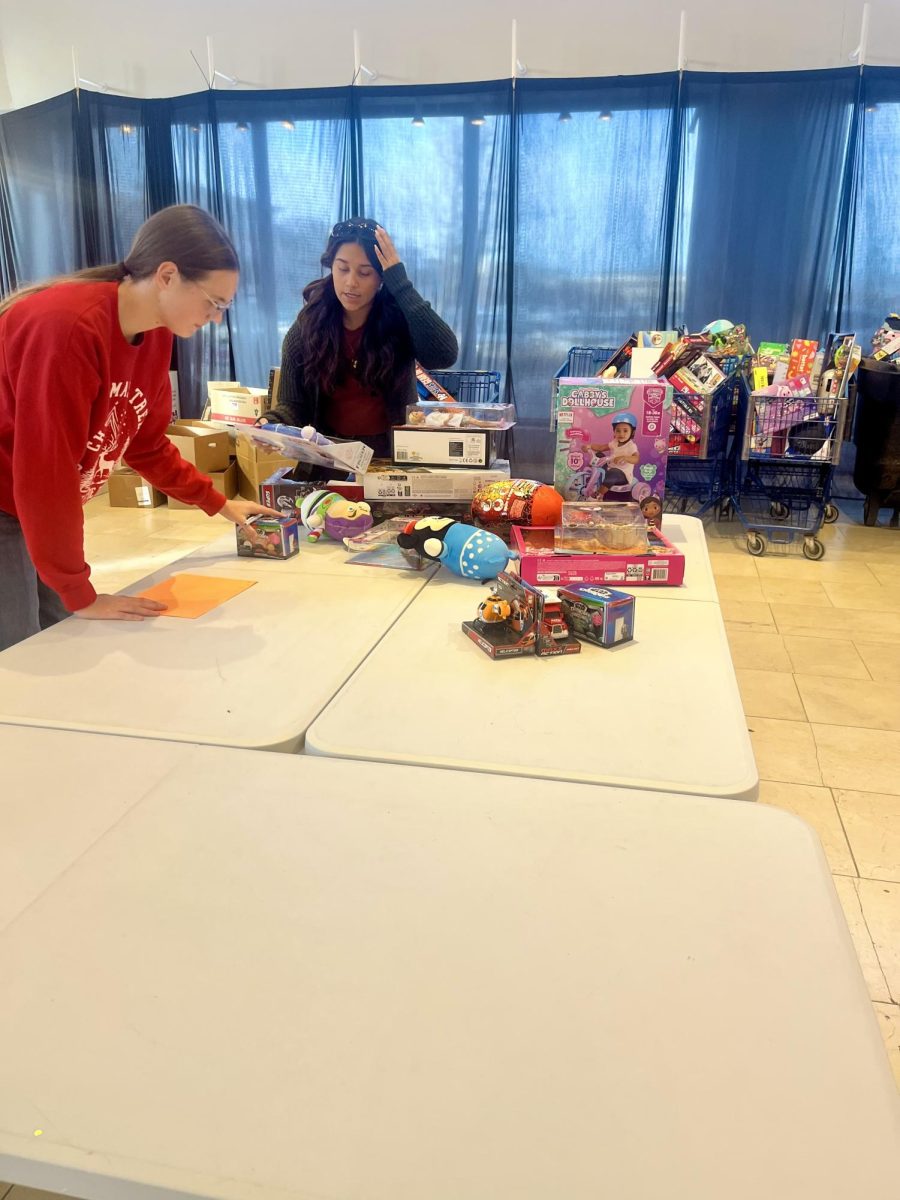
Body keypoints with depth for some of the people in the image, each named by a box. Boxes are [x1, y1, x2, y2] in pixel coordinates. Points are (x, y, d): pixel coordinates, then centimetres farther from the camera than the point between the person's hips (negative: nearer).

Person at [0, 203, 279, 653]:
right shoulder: (68, 325, -29)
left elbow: (148, 445, 12)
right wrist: (80, 595, -22)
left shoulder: (155, 335, -1)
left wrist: (220, 504, 10)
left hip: (37, 511, 8)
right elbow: (45, 469, -28)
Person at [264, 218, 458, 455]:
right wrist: (271, 424, -26)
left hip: (394, 455, -2)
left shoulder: (400, 319, -6)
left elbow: (445, 356, -24)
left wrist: (401, 285, -20)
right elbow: (293, 405, -2)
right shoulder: (306, 329, -1)